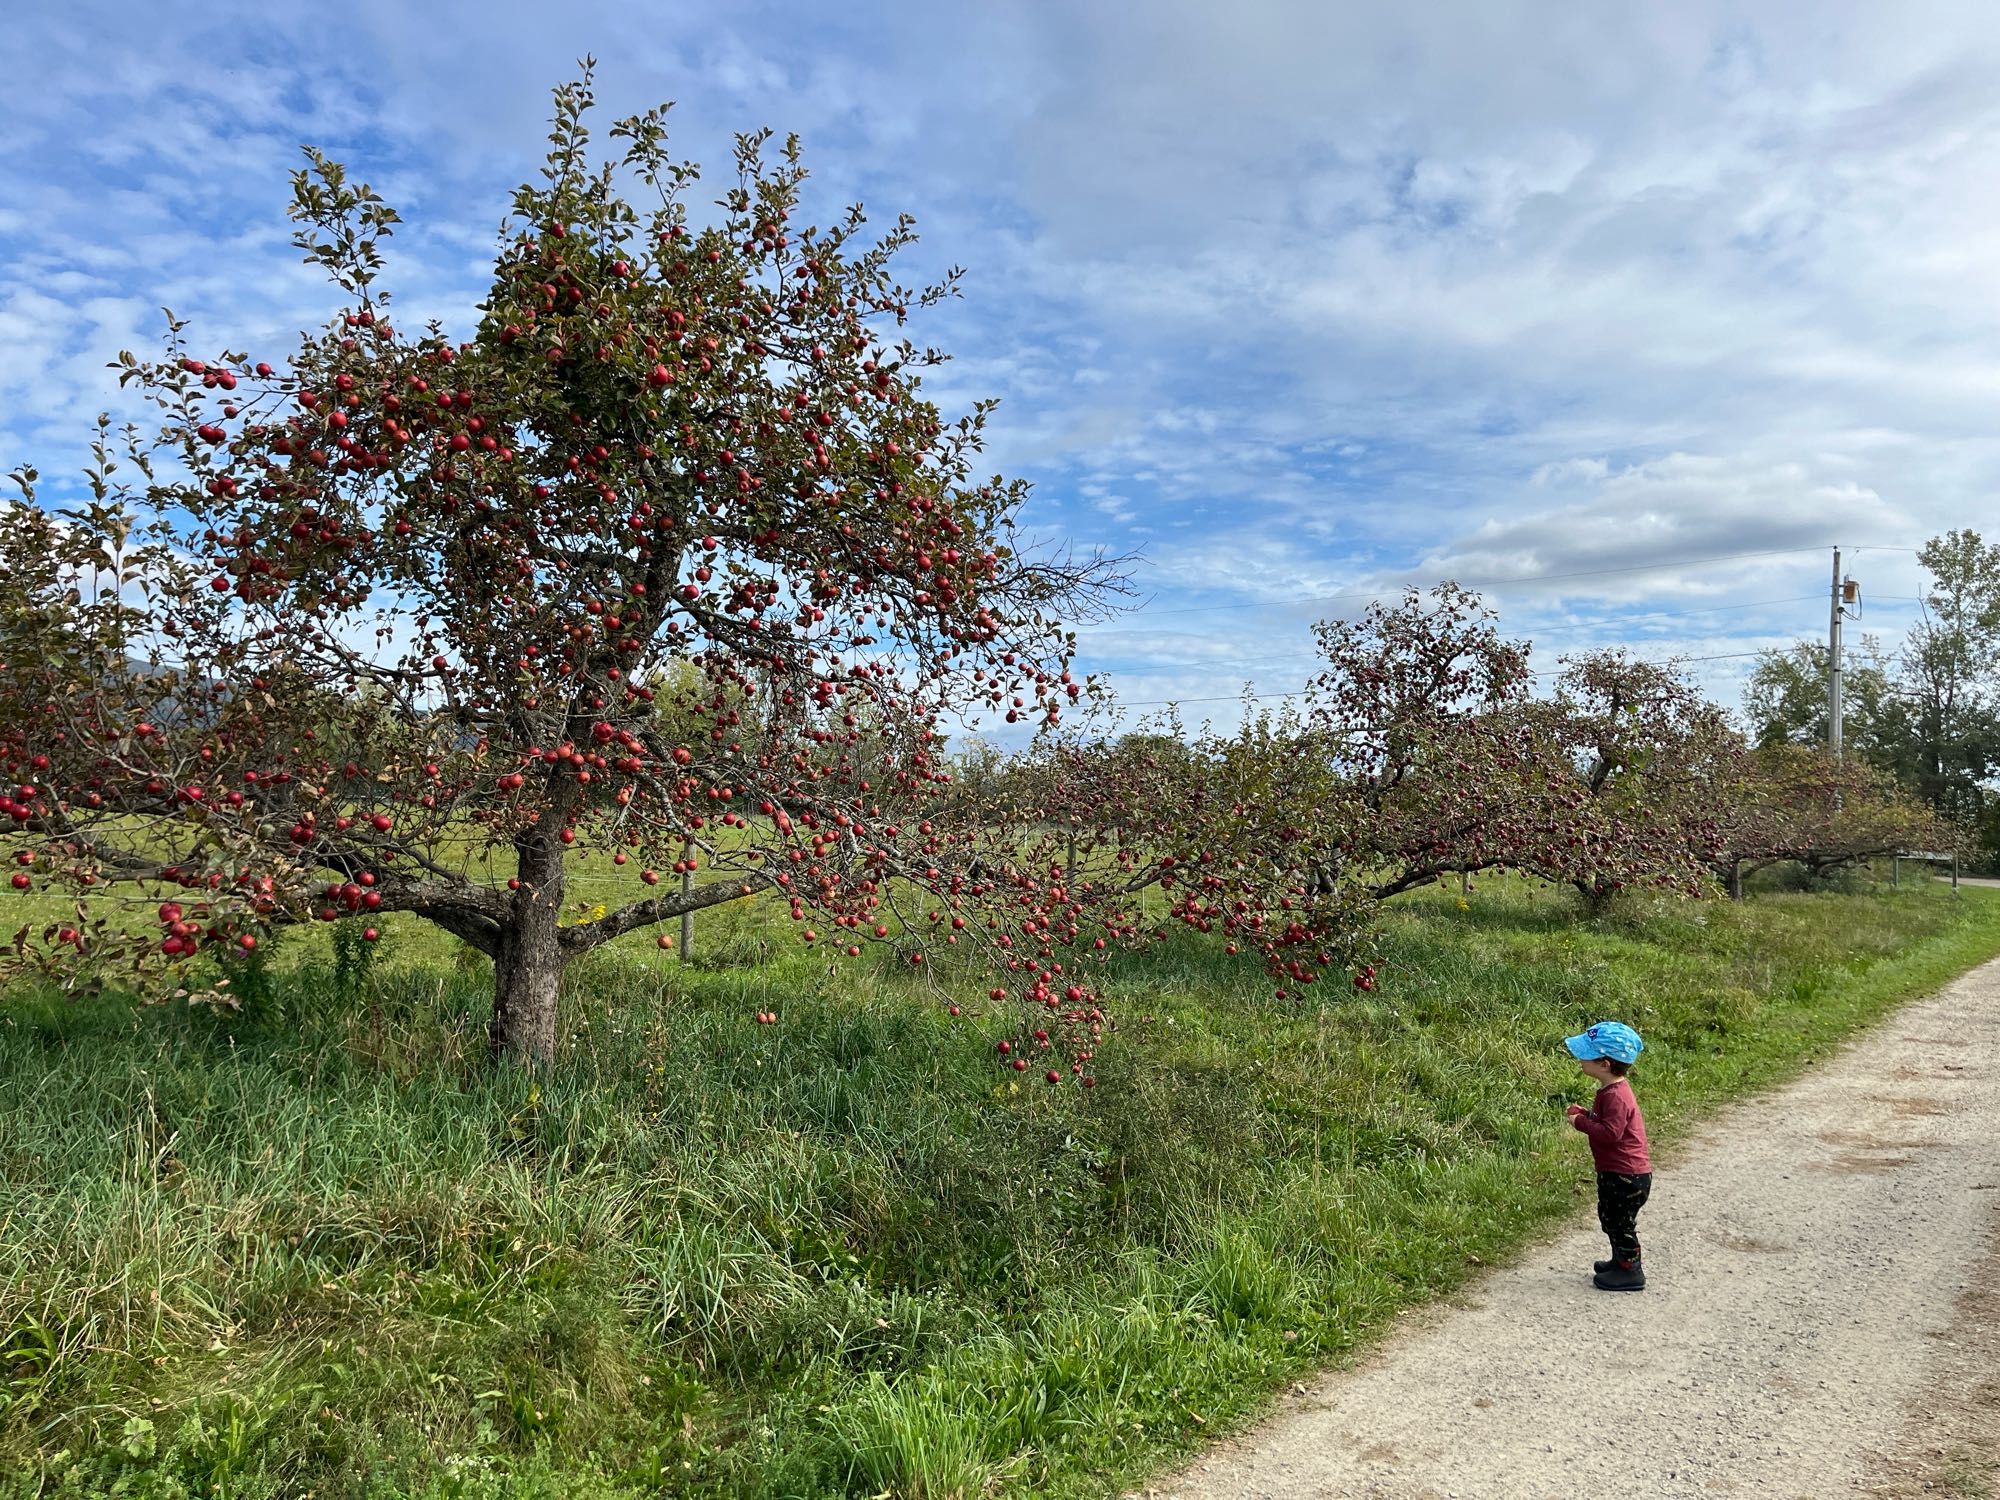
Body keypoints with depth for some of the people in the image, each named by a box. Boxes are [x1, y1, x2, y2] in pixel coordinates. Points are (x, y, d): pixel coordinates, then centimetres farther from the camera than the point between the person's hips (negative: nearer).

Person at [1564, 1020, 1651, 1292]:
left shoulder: (1615, 1096, -26)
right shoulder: (1611, 1089, 8)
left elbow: (1611, 1131, -34)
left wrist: (1580, 1122, -24)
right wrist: (1584, 1114, 4)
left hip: (1626, 1175, -10)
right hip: (1615, 1171, 10)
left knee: (1620, 1221, 3)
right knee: (1610, 1217, 22)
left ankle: (1630, 1271, 16)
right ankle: (1622, 1260, 37)